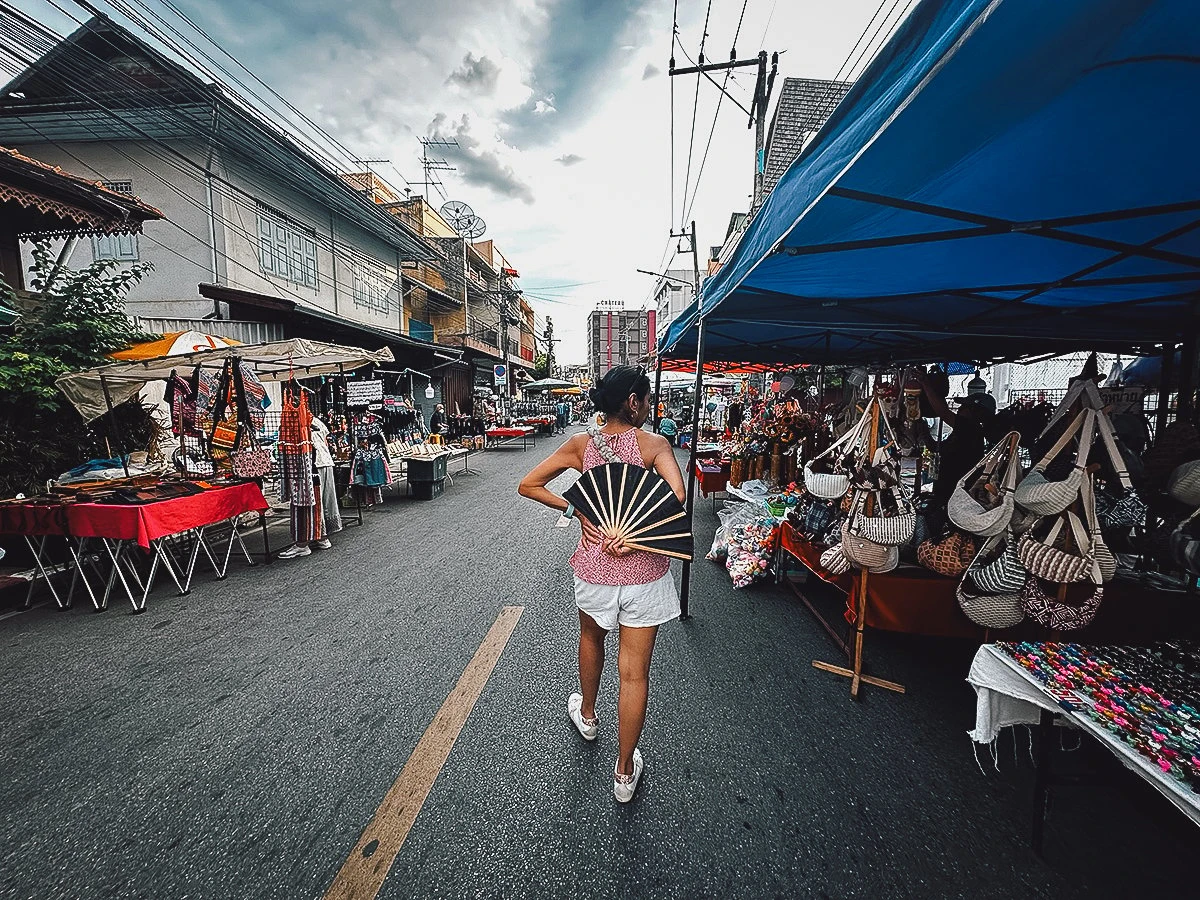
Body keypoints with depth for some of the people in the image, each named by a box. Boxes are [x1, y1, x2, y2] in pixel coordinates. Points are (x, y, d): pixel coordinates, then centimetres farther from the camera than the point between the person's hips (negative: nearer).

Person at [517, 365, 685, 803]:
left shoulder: (581, 444, -4)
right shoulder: (654, 444, -12)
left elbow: (528, 485, -3)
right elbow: (676, 498, -28)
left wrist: (575, 510, -5)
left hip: (593, 566, 3)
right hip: (644, 572, -3)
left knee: (591, 638, 32)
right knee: (634, 672, 13)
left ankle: (586, 714, 57)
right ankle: (625, 772, 31)